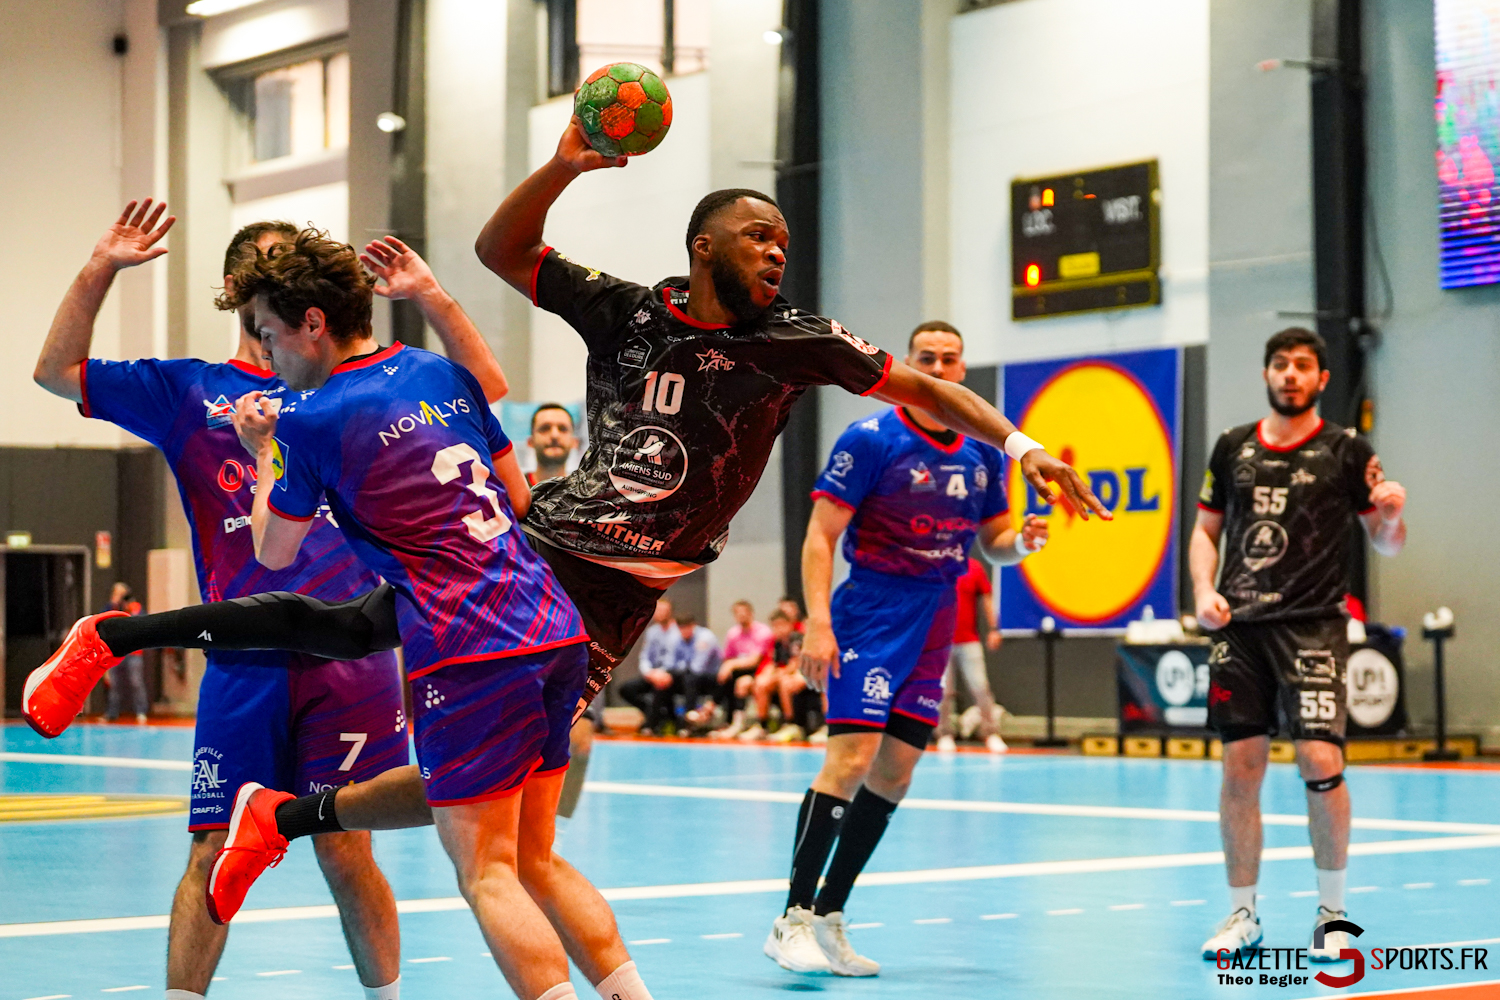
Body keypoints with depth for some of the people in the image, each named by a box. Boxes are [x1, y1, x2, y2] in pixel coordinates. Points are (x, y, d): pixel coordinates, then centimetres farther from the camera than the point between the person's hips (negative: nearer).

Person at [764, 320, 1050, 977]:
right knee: (852, 759, -18)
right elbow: (820, 535, -10)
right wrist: (817, 622, -20)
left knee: (894, 775, 5)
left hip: (935, 626, 6)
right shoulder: (872, 438, -8)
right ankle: (792, 920, -13)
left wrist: (1022, 541, -5)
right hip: (871, 615, -6)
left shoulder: (983, 453, 9)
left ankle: (828, 921, 14)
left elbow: (993, 542, 19)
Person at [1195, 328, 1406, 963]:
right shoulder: (1232, 447, 11)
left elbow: (1387, 545, 6)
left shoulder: (1346, 451, 3)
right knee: (1240, 768, 2)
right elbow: (1206, 530, 19)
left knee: (1321, 761, -14)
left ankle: (1331, 912, 2)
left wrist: (1392, 516, -16)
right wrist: (1204, 591, 2)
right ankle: (1242, 914, 15)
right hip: (1239, 626, 3)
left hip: (1313, 624, -3)